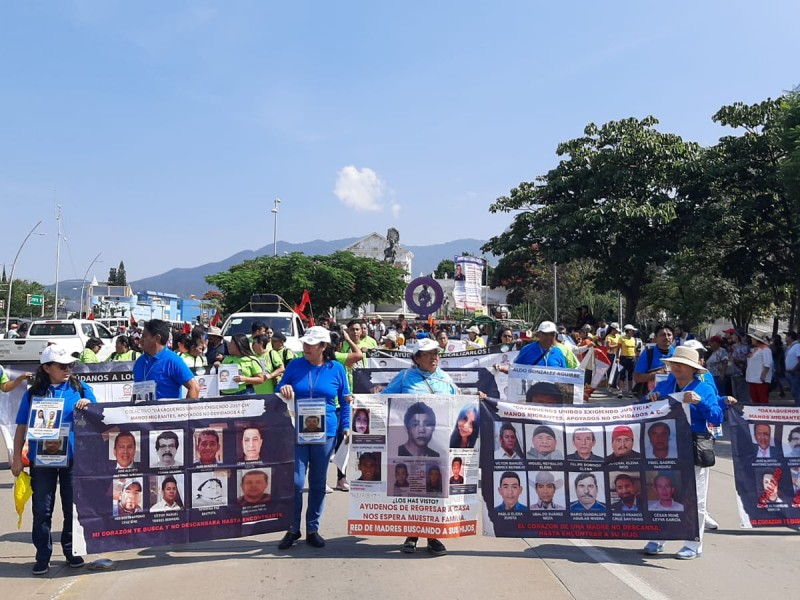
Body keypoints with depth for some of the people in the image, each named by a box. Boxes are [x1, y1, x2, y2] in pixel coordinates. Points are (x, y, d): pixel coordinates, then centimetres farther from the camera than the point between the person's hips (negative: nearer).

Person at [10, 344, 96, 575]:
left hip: (73, 458, 0)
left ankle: (72, 551, 24)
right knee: (42, 510, 5)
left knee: (73, 508, 9)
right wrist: (17, 457, 2)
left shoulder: (80, 388, 4)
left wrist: (88, 406, -15)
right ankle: (43, 556, 17)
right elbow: (22, 426, 6)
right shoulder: (33, 393, 4)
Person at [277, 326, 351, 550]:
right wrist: (283, 391, -14)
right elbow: (279, 393, 9)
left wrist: (346, 426, 0)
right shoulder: (295, 365, 3)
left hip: (325, 432, 1)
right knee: (295, 481, -4)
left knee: (318, 482, 9)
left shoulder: (336, 369, 2)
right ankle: (293, 529, 14)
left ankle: (313, 529, 23)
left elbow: (345, 401, 9)